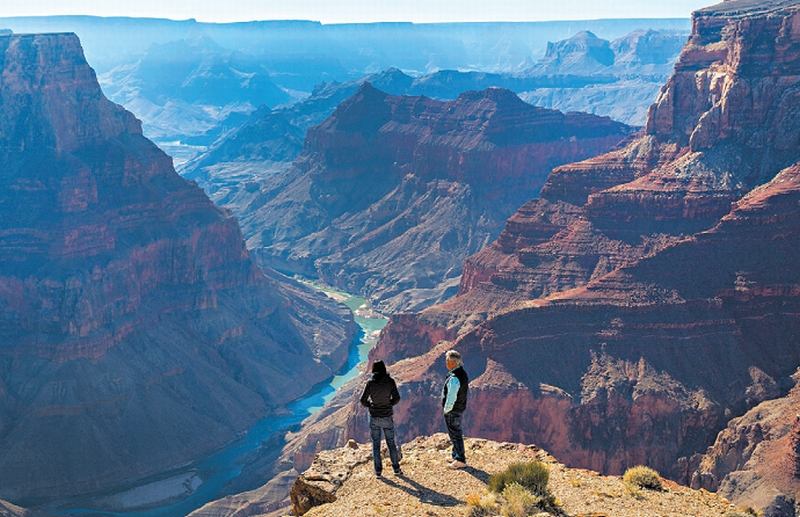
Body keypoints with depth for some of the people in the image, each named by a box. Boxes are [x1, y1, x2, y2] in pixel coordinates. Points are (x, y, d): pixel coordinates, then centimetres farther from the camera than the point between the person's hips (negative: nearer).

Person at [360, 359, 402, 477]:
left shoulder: (370, 383, -8)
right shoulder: (390, 381, -7)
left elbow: (363, 400, -7)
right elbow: (396, 398, -6)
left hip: (374, 418, 0)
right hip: (387, 417, 1)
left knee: (376, 445, 10)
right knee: (391, 443, 13)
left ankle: (378, 471, 12)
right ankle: (396, 469, 17)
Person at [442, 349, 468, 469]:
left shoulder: (454, 378, -26)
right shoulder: (463, 373, 5)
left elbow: (451, 398, -26)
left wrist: (446, 410, -12)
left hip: (452, 411, -10)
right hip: (461, 408, 10)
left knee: (455, 434, -1)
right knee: (457, 433, 21)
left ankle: (461, 461, 6)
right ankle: (456, 456, 35)